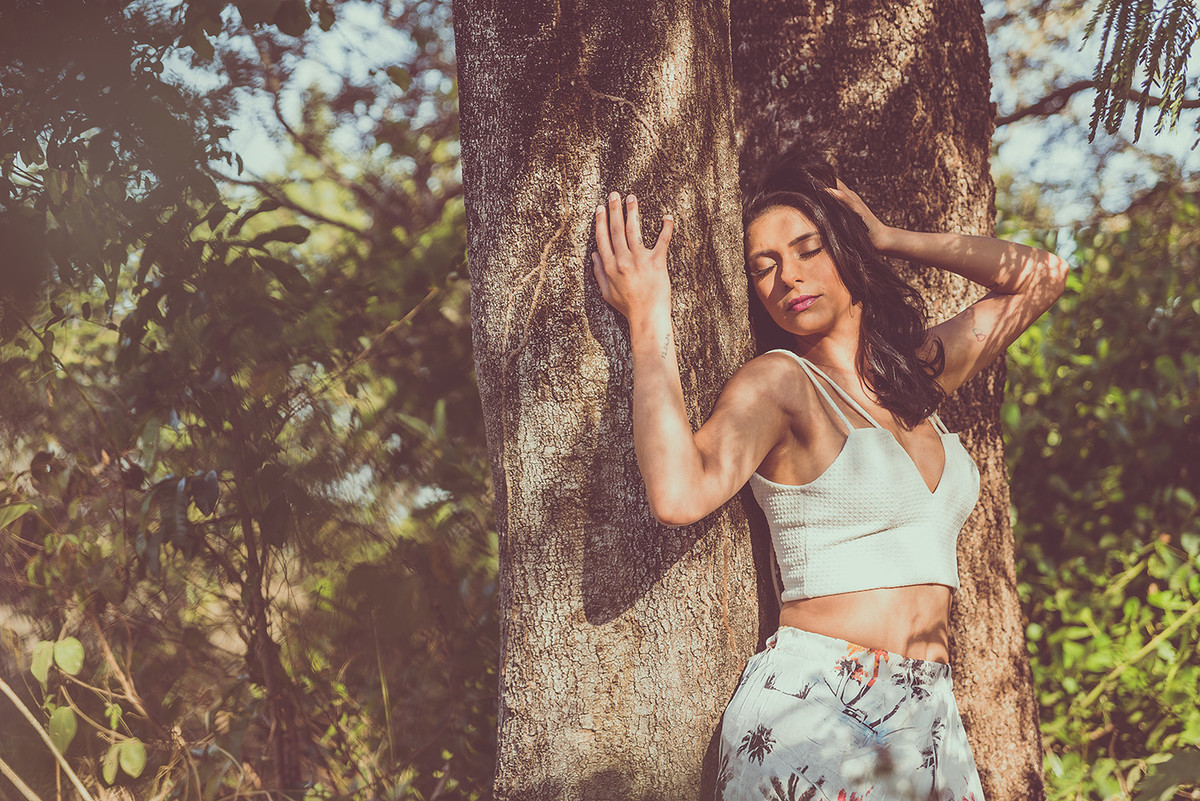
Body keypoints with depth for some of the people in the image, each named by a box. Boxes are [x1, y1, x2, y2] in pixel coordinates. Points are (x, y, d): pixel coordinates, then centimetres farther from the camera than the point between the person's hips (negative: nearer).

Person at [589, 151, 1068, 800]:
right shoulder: (778, 382, -3)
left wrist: (886, 237, 22)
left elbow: (1040, 276, 26)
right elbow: (679, 494, -21)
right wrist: (648, 320, -13)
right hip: (811, 710, -5)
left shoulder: (919, 369, 16)